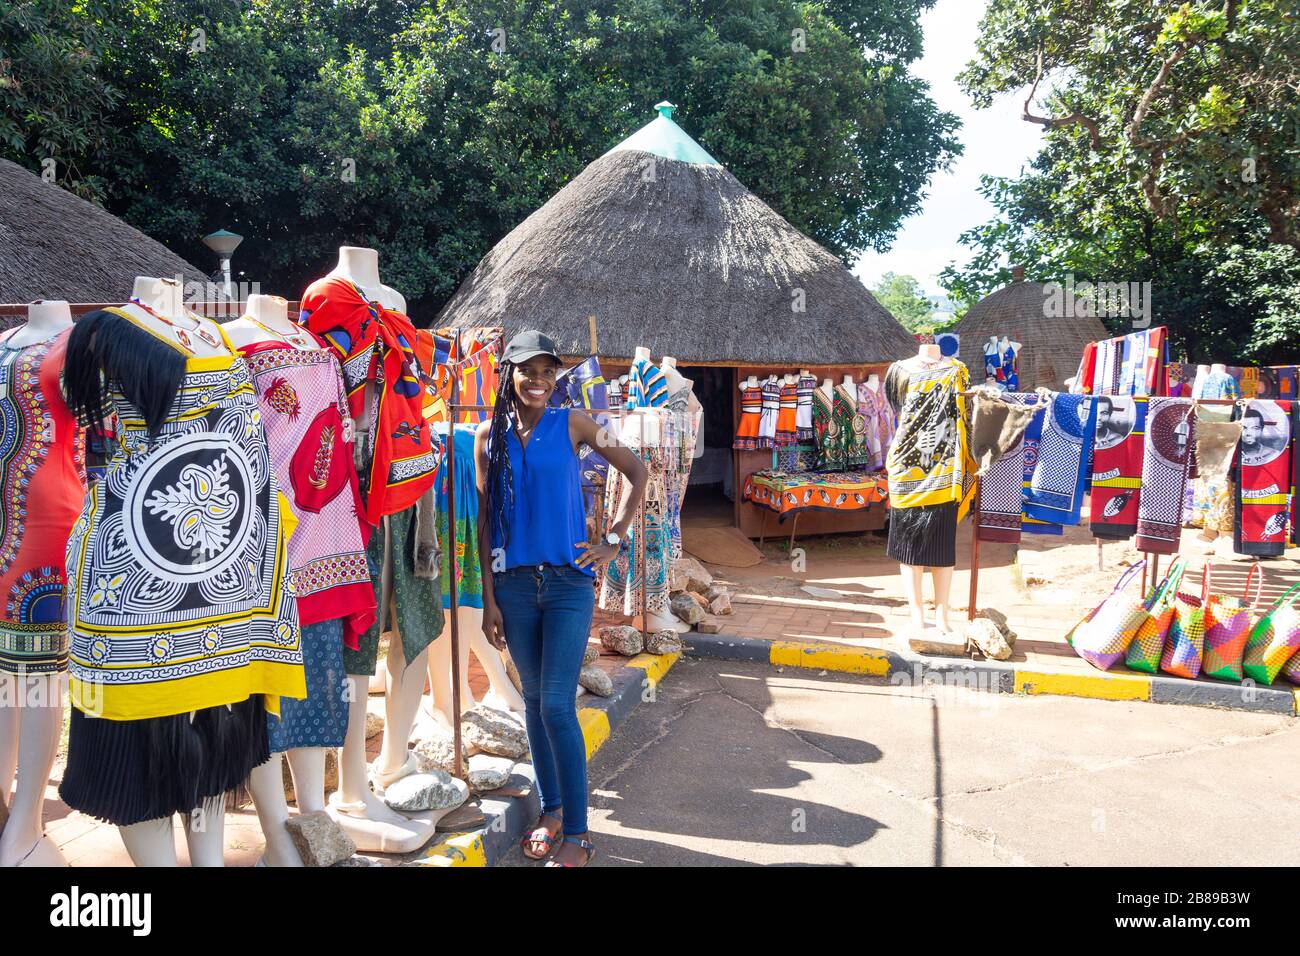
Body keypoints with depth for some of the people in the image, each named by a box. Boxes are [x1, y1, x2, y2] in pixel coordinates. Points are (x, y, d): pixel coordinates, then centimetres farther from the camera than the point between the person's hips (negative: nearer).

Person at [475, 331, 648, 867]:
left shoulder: (572, 424, -2)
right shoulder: (490, 435, 4)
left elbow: (636, 472, 4)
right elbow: (486, 519, 6)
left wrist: (613, 540, -2)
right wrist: (489, 599, 3)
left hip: (568, 580, -3)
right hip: (514, 582, 3)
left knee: (557, 706, -7)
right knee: (533, 699, 12)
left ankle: (577, 835, 4)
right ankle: (551, 810, 28)